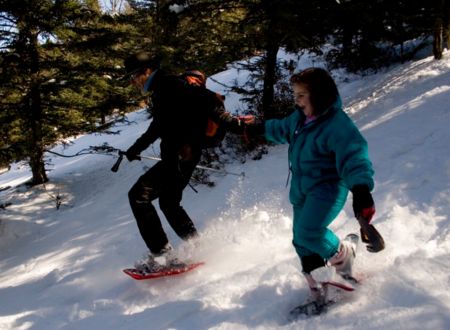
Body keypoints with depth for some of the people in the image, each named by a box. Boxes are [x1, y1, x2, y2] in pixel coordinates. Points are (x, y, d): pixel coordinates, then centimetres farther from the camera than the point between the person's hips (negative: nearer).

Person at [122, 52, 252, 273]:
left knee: (138, 195, -12)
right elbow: (157, 127, 36)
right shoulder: (160, 93, 20)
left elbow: (210, 100, -19)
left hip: (181, 156, -10)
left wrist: (232, 124, -30)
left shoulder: (169, 85, -10)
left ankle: (161, 254, -11)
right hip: (176, 157, 10)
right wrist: (136, 149, 47)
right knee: (168, 203, 22)